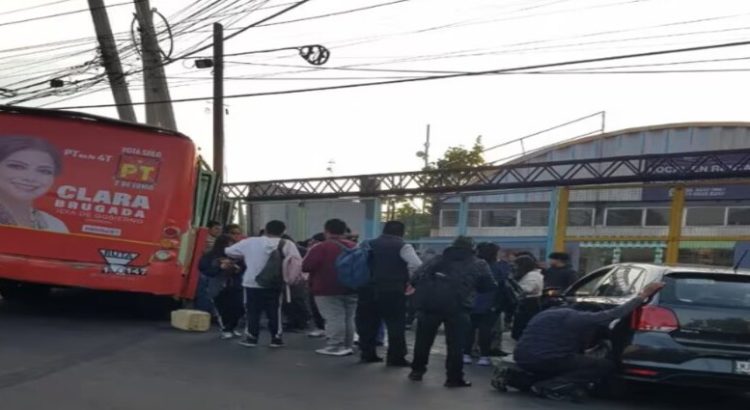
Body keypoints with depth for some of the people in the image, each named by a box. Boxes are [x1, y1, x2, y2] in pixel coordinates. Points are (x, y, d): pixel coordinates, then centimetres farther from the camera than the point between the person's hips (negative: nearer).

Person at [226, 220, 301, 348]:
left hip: (252, 283, 1)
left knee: (252, 312, 11)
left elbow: (229, 251, 9)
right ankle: (276, 338, 13)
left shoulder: (249, 242, 0)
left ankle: (251, 338, 13)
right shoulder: (286, 244, -5)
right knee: (274, 312, 11)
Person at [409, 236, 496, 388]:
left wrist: (422, 293, 27)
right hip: (457, 306, -3)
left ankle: (417, 370, 28)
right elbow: (489, 286, 19)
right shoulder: (479, 264, 19)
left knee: (423, 339, 17)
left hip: (428, 303, 3)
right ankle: (454, 377, 7)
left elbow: (416, 277, 17)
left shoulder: (438, 259, 25)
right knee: (455, 343, 6)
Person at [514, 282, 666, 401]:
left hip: (522, 358, 9)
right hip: (546, 359, -9)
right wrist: (643, 295, 8)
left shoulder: (547, 314, 29)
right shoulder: (584, 319, 6)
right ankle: (550, 386, -6)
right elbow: (616, 314, 0)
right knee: (606, 366, 5)